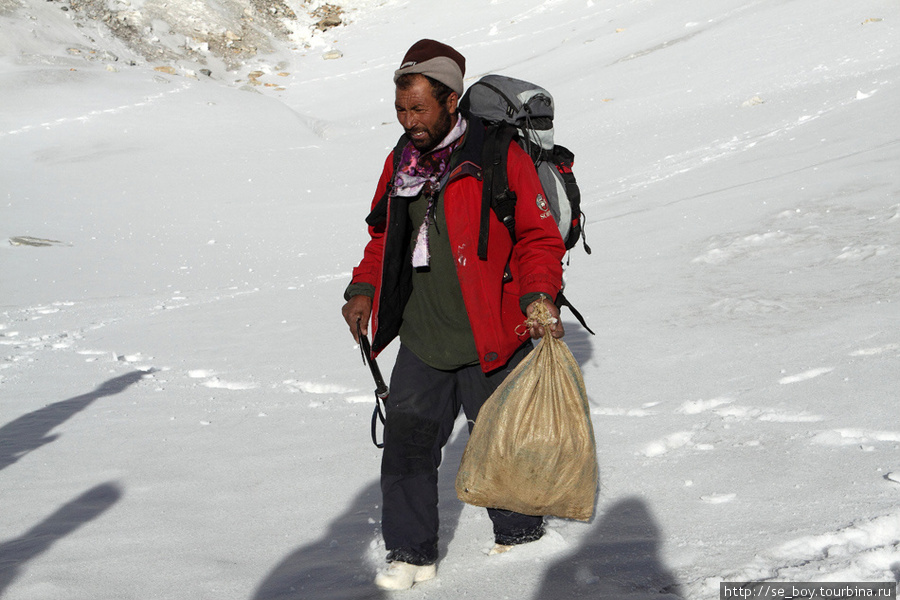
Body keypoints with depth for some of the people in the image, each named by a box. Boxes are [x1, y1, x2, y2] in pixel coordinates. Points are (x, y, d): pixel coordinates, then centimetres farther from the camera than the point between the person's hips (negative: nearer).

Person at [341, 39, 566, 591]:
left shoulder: (499, 156, -11)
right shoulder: (401, 161, 8)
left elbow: (539, 235, -9)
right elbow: (385, 235, 20)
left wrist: (539, 296, -22)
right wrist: (365, 289, 6)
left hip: (489, 341, -5)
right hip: (421, 341, 5)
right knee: (407, 439, 2)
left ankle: (520, 536, 32)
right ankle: (411, 553, 15)